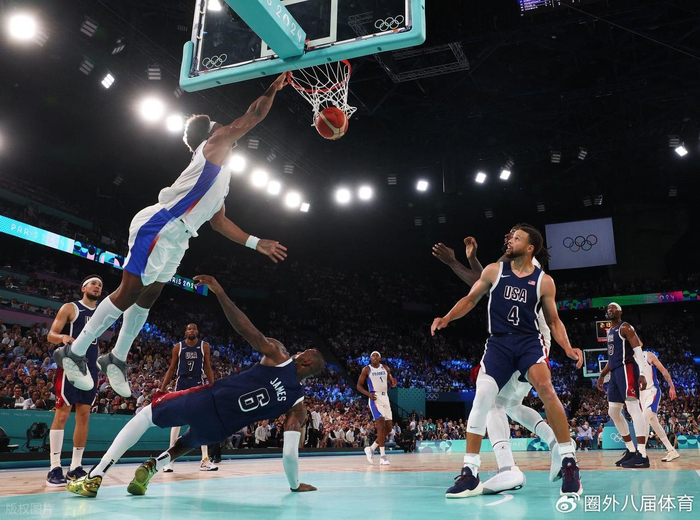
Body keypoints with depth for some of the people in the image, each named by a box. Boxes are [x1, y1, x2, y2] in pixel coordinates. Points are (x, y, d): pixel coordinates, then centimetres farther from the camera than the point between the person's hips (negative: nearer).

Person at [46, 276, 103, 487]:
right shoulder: (70, 308, 0)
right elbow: (51, 335, -6)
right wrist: (63, 337, -29)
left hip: (90, 370, 6)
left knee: (84, 416, 6)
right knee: (62, 414, -9)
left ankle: (76, 467, 11)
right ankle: (54, 468, -7)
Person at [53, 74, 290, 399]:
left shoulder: (220, 174, 26)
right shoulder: (213, 145, 1)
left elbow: (219, 221, 28)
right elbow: (254, 116, -4)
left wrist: (256, 243, 26)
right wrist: (273, 88, 11)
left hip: (176, 238, 10)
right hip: (158, 227, -10)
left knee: (146, 298, 15)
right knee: (128, 294, -8)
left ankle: (117, 359, 27)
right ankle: (74, 352, 2)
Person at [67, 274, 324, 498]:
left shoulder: (279, 356, -5)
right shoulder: (298, 406, 1)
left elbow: (245, 328, -16)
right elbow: (290, 452, -3)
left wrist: (219, 291, -15)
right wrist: (295, 484, 14)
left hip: (206, 400, -3)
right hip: (216, 429, 3)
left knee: (145, 415, 21)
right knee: (191, 441, 39)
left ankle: (94, 476, 10)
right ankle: (152, 467, 10)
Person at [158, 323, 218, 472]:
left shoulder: (204, 346, 4)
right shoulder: (178, 347, 4)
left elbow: (208, 368, 6)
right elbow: (171, 369, 7)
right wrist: (163, 387, -1)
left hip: (198, 383, 1)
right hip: (182, 383, 0)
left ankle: (205, 460, 3)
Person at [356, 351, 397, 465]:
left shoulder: (385, 368, 11)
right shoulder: (366, 369, -2)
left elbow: (392, 384, 16)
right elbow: (359, 385, -1)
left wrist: (393, 382, -9)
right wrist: (368, 394, -18)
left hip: (385, 398, 6)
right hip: (375, 399, -6)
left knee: (388, 428, 6)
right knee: (381, 426, -17)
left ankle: (371, 449, 21)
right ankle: (382, 456, -14)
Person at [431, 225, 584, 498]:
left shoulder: (544, 281, 1)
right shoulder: (494, 270, 3)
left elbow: (554, 320, 8)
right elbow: (470, 299, 11)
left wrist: (568, 348, -7)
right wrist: (447, 318, -4)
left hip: (529, 341, -1)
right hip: (498, 343, 1)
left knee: (545, 388, -27)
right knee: (482, 397, -13)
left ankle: (569, 461, -9)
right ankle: (470, 473, -3)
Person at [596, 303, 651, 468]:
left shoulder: (625, 327, -5)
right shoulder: (610, 331, 23)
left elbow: (638, 350, -15)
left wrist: (642, 374, -27)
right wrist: (602, 374, 25)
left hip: (627, 369, -10)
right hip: (615, 372, 10)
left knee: (634, 408, -17)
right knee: (613, 412, 10)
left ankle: (642, 455, -21)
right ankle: (631, 451, 16)